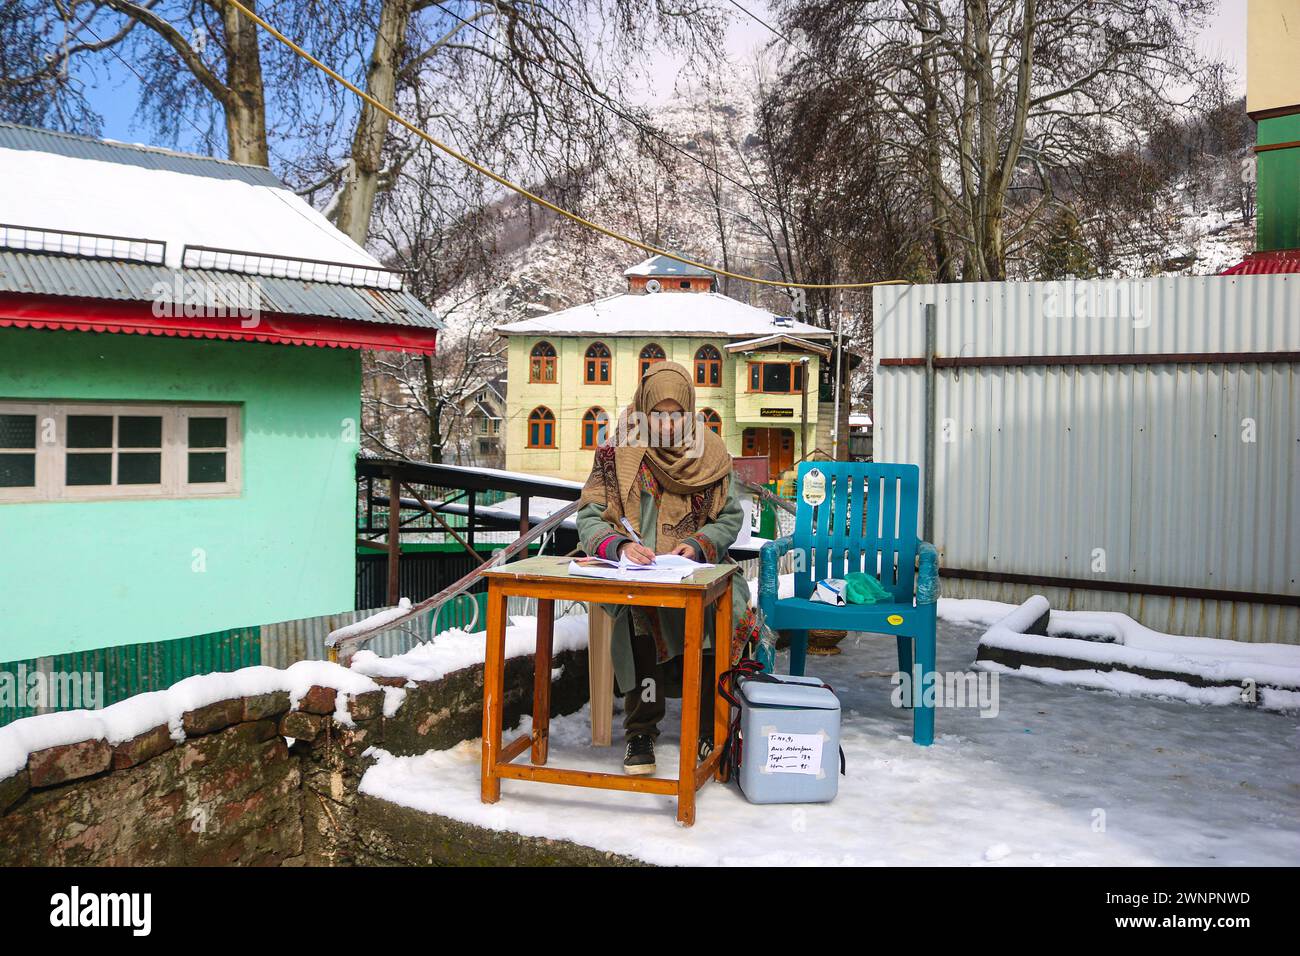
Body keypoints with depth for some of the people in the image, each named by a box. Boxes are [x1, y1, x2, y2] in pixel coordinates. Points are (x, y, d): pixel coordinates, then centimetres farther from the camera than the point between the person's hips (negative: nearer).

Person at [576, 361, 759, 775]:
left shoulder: (709, 453, 8)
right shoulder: (617, 452, 3)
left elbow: (731, 517, 11)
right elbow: (589, 518, -1)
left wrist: (699, 544, -10)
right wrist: (621, 545, -22)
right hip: (630, 571, -1)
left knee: (714, 612, -31)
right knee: (640, 609, -36)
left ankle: (708, 730, -11)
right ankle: (640, 732, -20)